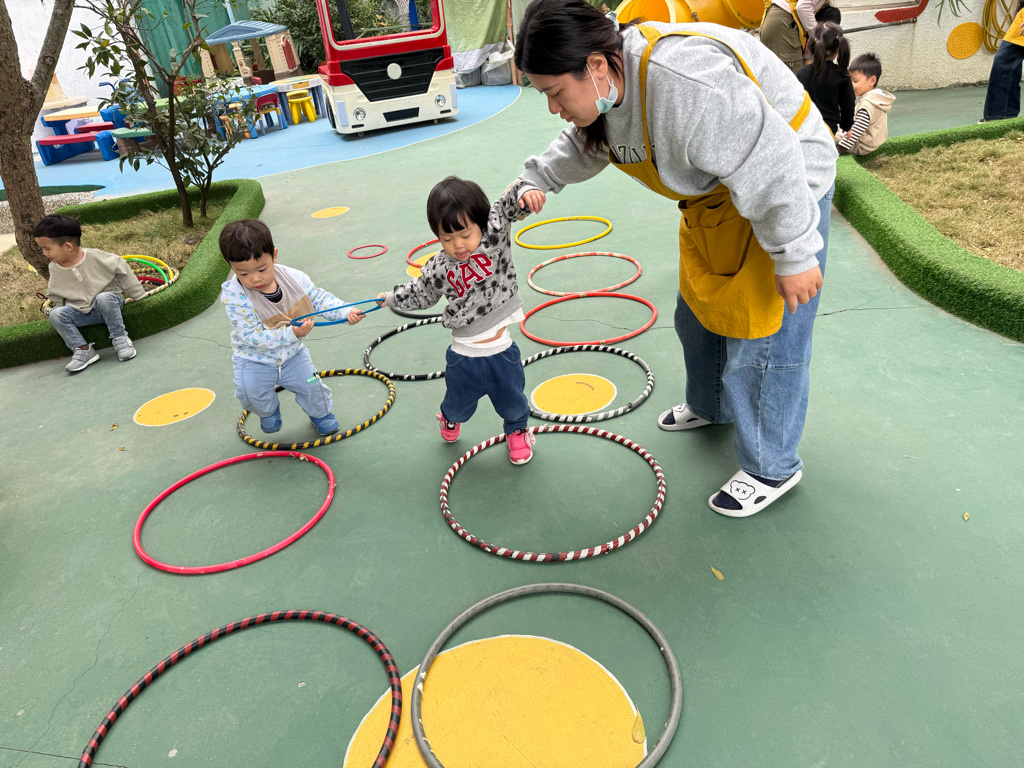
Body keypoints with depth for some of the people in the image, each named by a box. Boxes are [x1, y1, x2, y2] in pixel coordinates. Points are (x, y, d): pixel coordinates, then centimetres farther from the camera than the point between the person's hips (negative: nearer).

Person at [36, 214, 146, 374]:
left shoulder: (95, 257, -16)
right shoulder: (55, 269, -2)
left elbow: (121, 269, -5)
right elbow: (56, 296, 15)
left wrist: (138, 294, -1)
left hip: (108, 304, -4)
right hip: (81, 312, 4)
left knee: (104, 298, -37)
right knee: (56, 314, -20)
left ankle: (120, 338, -24)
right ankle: (82, 349, -15)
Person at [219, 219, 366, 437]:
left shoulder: (294, 278, -18)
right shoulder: (234, 297, -28)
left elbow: (319, 298, -5)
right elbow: (252, 336, -30)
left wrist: (346, 312, -21)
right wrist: (291, 334, -40)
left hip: (292, 354, 2)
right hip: (254, 359, -2)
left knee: (311, 384, -4)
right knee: (249, 390, -18)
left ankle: (320, 413, 31)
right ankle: (268, 411, 18)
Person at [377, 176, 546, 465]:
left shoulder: (494, 233, -12)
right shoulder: (439, 268, -7)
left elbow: (509, 205, -24)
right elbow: (421, 293, 12)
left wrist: (525, 191, -44)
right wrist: (393, 298, 22)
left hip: (502, 353, -1)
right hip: (463, 357, 1)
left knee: (513, 403, 18)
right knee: (459, 403, 23)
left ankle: (517, 431, 52)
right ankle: (450, 419, 60)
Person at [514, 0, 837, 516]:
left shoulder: (683, 84, -38)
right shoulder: (606, 85, -7)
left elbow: (769, 168, -34)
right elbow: (582, 145, 16)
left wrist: (794, 255, -27)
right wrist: (535, 180, 5)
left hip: (785, 187, -9)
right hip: (717, 192, 9)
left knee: (763, 332, -5)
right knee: (698, 312, 21)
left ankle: (772, 468, 13)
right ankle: (710, 406, 47)